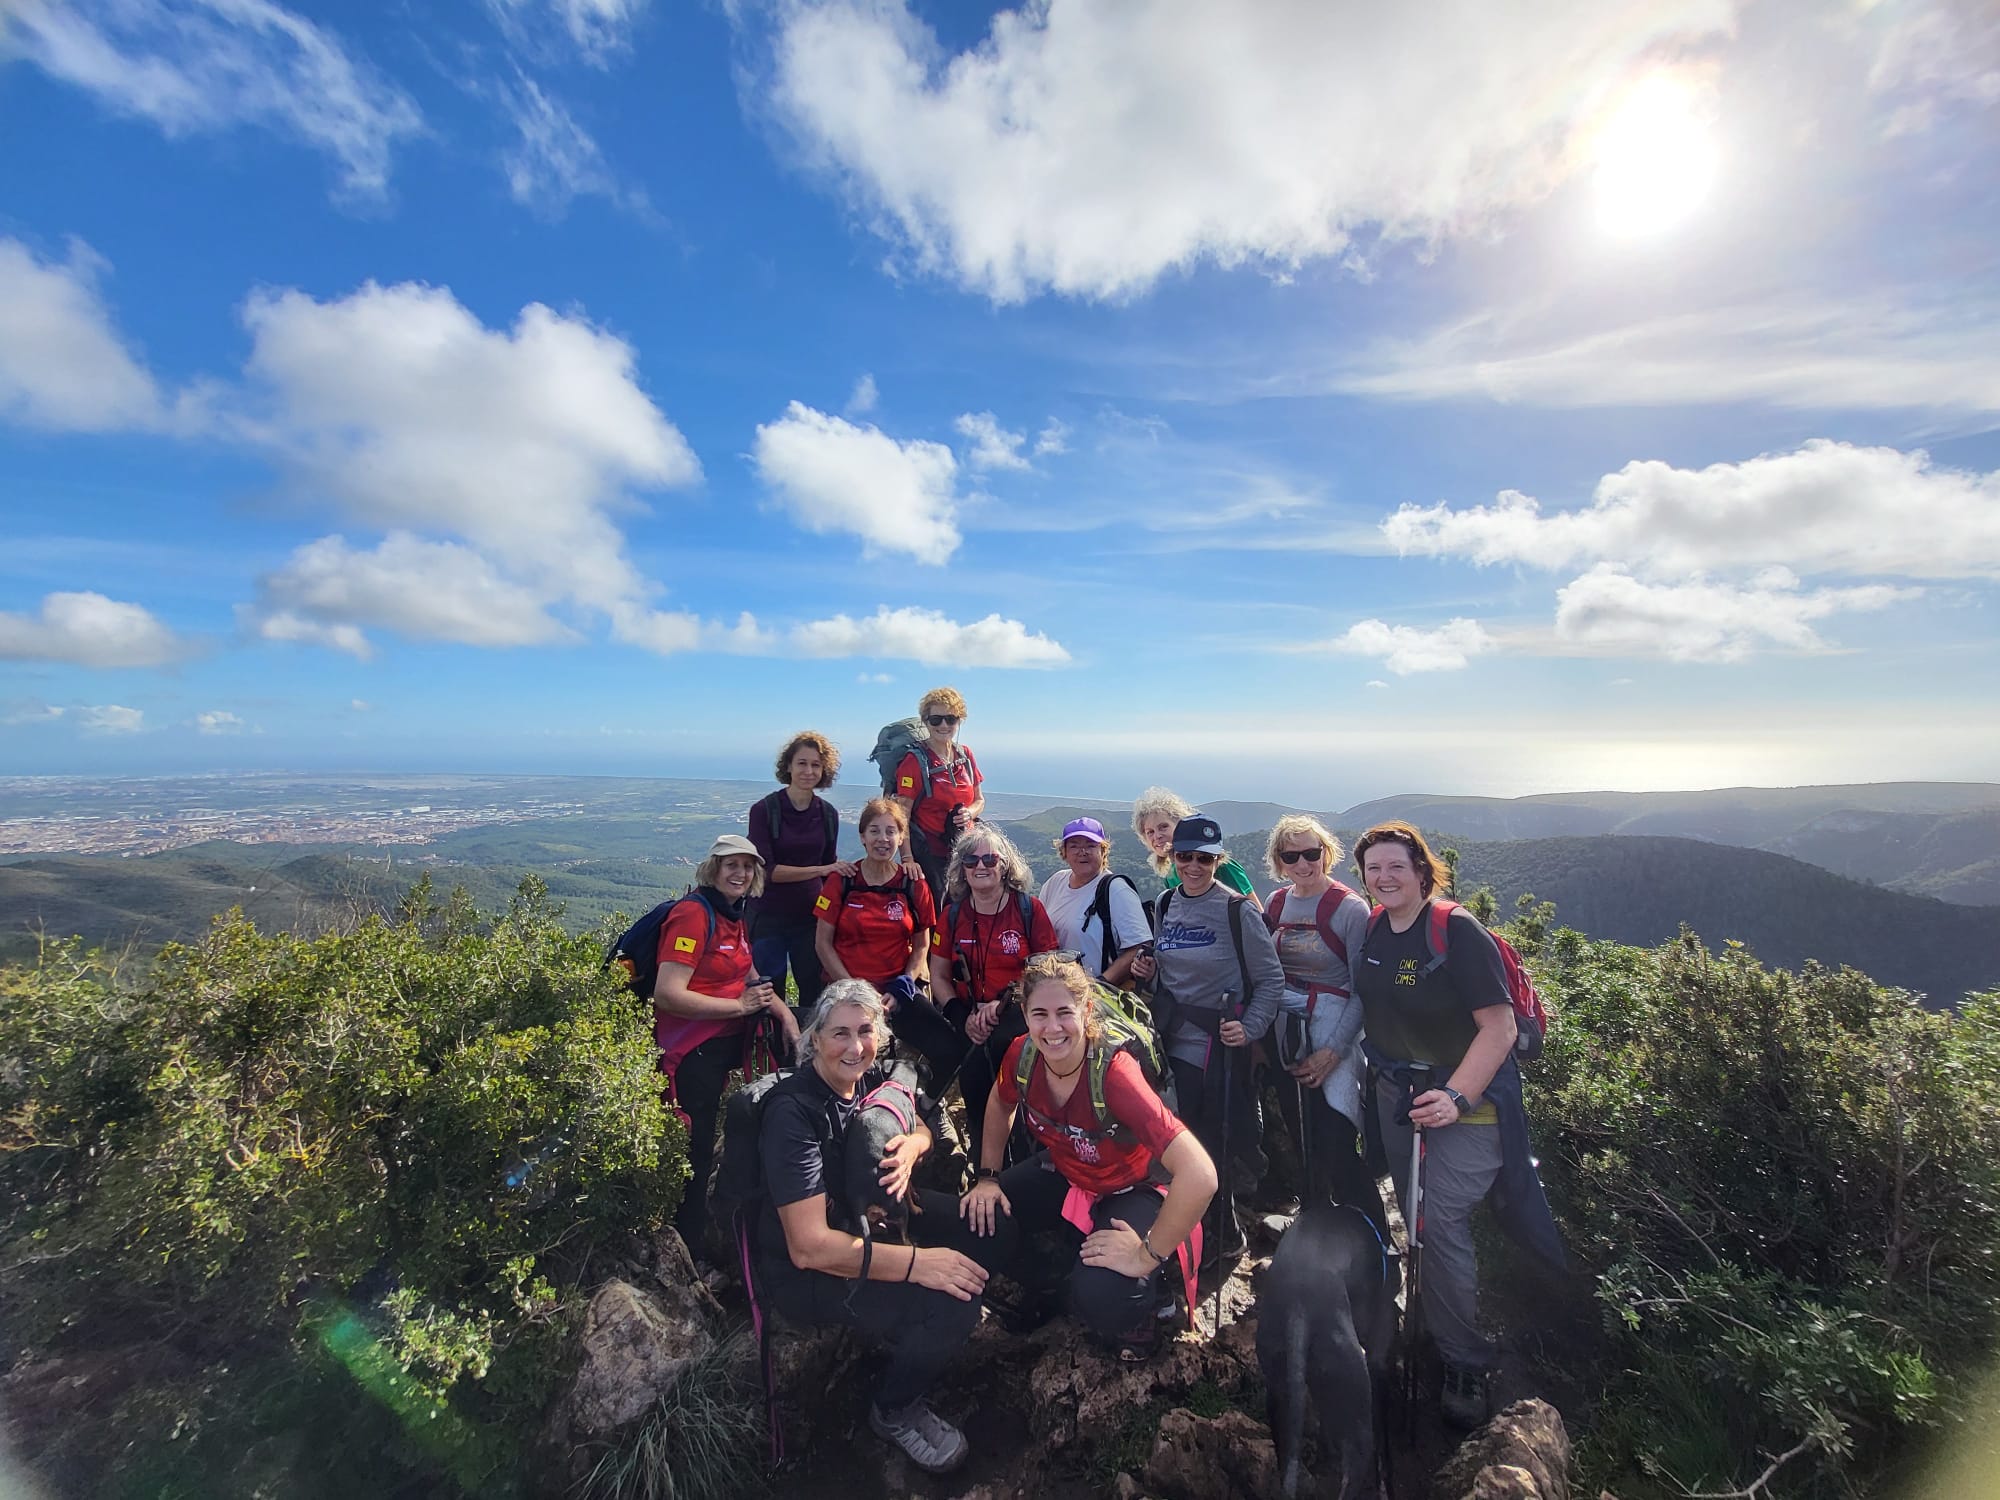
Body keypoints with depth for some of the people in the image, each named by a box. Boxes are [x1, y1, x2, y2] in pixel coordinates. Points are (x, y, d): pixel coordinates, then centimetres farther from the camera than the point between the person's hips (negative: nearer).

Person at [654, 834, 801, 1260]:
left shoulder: (733, 915, 9)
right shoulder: (693, 914, -18)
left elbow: (752, 979, 19)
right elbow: (668, 995, -26)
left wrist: (785, 1014, 4)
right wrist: (739, 1006, -19)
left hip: (728, 1044, 8)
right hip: (693, 1052, -8)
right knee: (696, 1152, 4)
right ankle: (690, 1252, 23)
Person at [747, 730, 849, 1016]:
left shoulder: (828, 814, 3)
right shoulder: (764, 810, -8)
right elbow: (766, 870, -14)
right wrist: (818, 870, -22)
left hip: (812, 916, 3)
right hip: (769, 916, -3)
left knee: (816, 995, 10)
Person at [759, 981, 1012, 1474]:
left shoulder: (868, 1077, -6)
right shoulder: (794, 1112, -28)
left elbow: (921, 1123, 12)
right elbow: (808, 1247, -31)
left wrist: (912, 1144, -13)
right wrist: (915, 1262, -36)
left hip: (871, 1217, 8)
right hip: (805, 1270, -7)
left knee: (997, 1227, -2)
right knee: (952, 1304, -27)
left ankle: (911, 1331, 17)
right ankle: (894, 1412, 4)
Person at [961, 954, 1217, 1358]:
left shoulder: (1114, 1073, -37)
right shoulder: (1023, 1054, -20)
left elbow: (1200, 1177, -44)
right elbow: (1000, 1104, 6)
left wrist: (1148, 1255, -32)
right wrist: (987, 1178, 1)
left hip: (1131, 1191, -5)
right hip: (1063, 1173, 6)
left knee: (1100, 1298, -29)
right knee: (975, 1225, -8)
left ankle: (1146, 1293, 7)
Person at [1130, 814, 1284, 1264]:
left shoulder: (1237, 910, -12)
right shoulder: (1166, 904, 4)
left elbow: (1271, 979, -9)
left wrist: (1250, 1029, -19)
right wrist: (1146, 971, -4)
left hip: (1219, 1049, -5)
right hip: (1174, 1045, 5)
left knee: (1213, 1143, 8)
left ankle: (1223, 1235, 32)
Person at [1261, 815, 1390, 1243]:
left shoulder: (1349, 908, -12)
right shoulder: (1276, 903, 5)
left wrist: (1332, 1051, -15)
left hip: (1332, 1037, -5)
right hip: (1284, 1039, 6)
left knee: (1336, 1149, -9)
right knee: (1301, 1144, 16)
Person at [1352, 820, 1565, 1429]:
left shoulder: (1458, 932, -21)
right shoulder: (1372, 928, -2)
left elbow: (1499, 1027, -23)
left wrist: (1456, 1097, -29)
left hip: (1465, 1096, -6)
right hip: (1395, 1090, 6)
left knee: (1444, 1223, -7)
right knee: (1405, 1212, 17)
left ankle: (1465, 1362, 15)